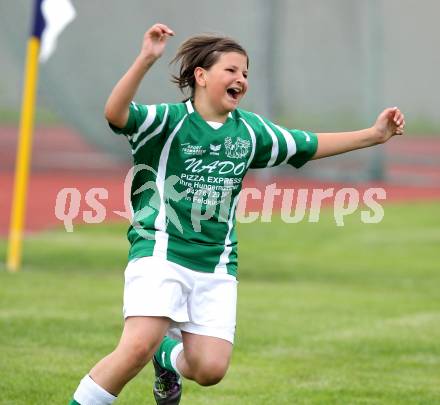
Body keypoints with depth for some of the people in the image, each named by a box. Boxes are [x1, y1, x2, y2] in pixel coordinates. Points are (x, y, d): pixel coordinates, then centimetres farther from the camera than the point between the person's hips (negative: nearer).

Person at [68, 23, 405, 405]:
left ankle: (169, 354, 32)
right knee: (139, 346, -25)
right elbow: (116, 114, -27)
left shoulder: (250, 130, 10)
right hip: (160, 254, -5)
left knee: (210, 369, -3)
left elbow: (309, 145, 23)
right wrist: (146, 59, -40)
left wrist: (374, 134, 21)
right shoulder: (168, 120, -8)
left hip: (216, 266, 5)